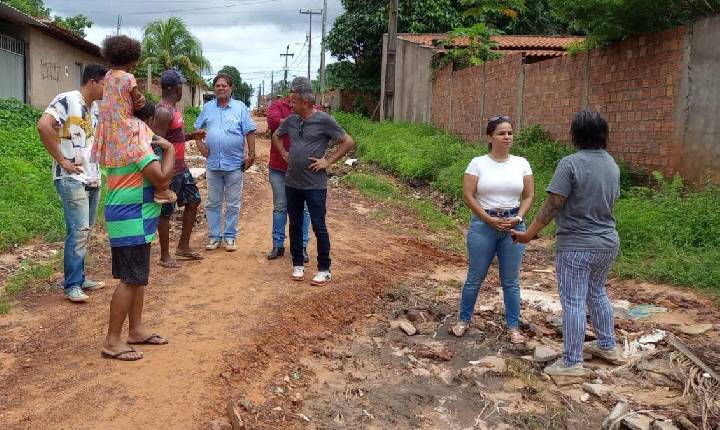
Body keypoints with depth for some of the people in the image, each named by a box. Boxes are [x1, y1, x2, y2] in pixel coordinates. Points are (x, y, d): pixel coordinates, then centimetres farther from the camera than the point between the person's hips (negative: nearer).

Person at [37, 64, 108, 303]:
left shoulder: (95, 109, 13)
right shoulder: (67, 100, -10)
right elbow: (43, 126, -23)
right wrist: (61, 160, -19)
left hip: (93, 179, 8)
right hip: (72, 179, -8)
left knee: (85, 232, 12)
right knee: (78, 231, -9)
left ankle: (79, 278, 22)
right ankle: (72, 285, 0)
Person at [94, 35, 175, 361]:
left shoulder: (123, 126, 9)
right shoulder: (133, 133, -20)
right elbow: (161, 177, -22)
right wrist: (169, 151, -6)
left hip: (132, 211, 10)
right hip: (131, 213, -10)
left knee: (137, 275, 16)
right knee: (130, 278, -4)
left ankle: (136, 330, 26)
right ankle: (112, 342, 4)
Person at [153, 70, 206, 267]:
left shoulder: (174, 107, 11)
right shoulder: (163, 111, -20)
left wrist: (192, 136, 7)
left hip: (181, 167, 10)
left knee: (193, 200, 16)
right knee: (166, 212, 1)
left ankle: (183, 247, 26)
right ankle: (165, 256, 14)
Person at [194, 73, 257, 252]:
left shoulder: (240, 107, 0)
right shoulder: (208, 107, 8)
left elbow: (250, 132, -2)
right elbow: (198, 128, 18)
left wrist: (251, 155, -6)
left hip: (234, 164, -2)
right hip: (213, 163, 3)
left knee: (233, 204, 5)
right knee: (213, 203, 8)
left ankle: (230, 236, 14)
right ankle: (214, 236, 18)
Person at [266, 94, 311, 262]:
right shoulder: (278, 105, 1)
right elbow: (273, 122, -18)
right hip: (279, 167, 0)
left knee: (303, 209, 7)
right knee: (280, 207, 10)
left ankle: (302, 246, 18)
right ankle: (278, 245, 20)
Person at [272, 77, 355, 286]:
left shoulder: (324, 120, -10)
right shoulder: (291, 120, 7)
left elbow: (348, 142, -9)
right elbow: (276, 136, 26)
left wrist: (328, 161, -11)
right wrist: (284, 154, 12)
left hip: (315, 185, -6)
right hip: (292, 183, 6)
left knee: (319, 228, -1)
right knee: (295, 226, 13)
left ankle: (324, 270, 10)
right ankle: (297, 265, 26)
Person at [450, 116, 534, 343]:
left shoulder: (521, 163, 4)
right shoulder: (478, 163, -3)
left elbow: (529, 195, 6)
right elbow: (468, 195, -7)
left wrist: (518, 218, -10)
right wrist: (490, 219, -13)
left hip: (513, 226, 2)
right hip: (483, 225, -2)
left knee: (511, 281, 8)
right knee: (475, 278, 7)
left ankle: (513, 326, 19)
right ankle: (463, 320, 23)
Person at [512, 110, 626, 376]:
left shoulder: (571, 164, -17)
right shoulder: (612, 164, 6)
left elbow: (552, 205, -19)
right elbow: (611, 202, 15)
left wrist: (529, 234, -11)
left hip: (577, 246, -7)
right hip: (608, 242, 8)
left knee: (573, 302, 1)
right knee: (597, 293, 24)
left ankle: (572, 362, 10)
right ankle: (607, 346, 36)